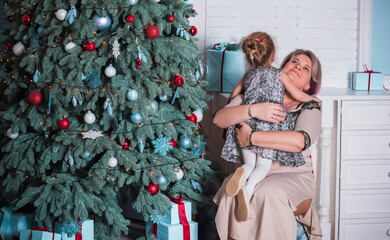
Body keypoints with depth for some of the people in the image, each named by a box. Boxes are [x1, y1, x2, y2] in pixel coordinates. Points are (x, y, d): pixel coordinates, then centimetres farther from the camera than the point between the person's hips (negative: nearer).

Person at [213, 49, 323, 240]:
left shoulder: (310, 109, 2)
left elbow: (298, 141, -21)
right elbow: (219, 119, -2)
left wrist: (250, 137, -19)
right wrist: (253, 110, -19)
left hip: (295, 177, -2)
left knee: (270, 192, -34)